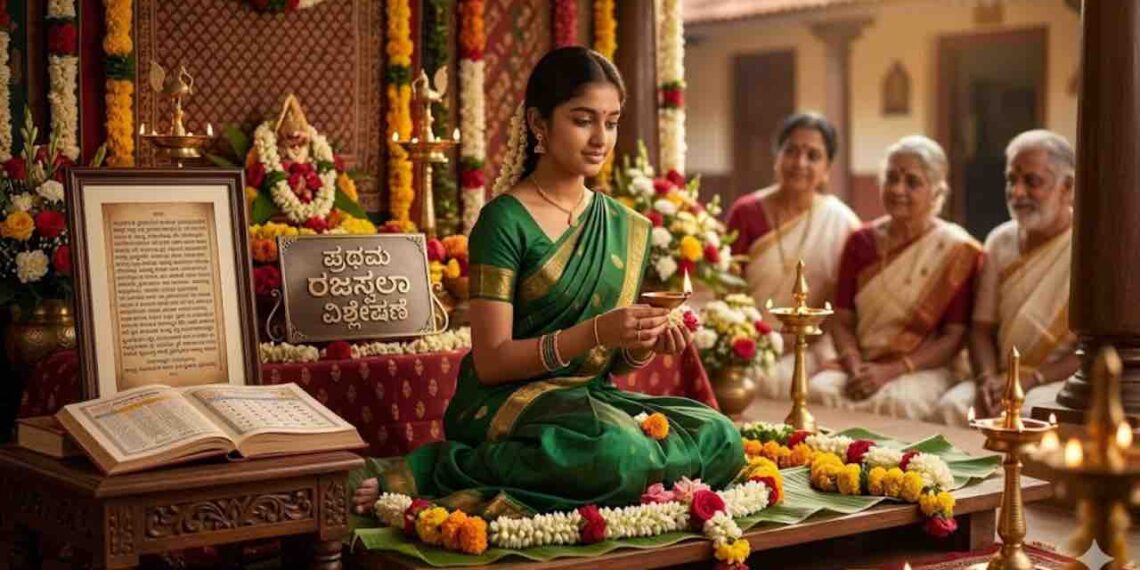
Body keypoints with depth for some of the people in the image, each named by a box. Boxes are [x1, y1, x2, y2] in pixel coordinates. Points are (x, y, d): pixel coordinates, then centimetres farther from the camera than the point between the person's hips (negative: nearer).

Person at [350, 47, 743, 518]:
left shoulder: (629, 229, 12)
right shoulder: (506, 221, -7)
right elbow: (491, 362, -11)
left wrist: (645, 344, -6)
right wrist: (593, 333, -22)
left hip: (592, 400, 7)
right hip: (505, 402, -7)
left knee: (720, 439, -19)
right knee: (619, 452, -36)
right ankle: (429, 472, -18)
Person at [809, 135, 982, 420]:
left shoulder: (956, 250, -3)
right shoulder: (861, 242, 10)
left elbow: (954, 337, -6)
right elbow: (841, 321, 9)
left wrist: (890, 371, -16)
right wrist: (855, 366, -11)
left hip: (926, 368, -3)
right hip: (863, 363, 3)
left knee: (894, 402, -36)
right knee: (820, 389, -29)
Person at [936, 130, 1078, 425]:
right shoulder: (1000, 241, 11)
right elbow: (982, 326, 11)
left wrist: (1032, 378, -19)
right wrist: (987, 378, -9)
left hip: (1065, 380, -4)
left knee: (1025, 414, -35)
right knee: (952, 406, -26)